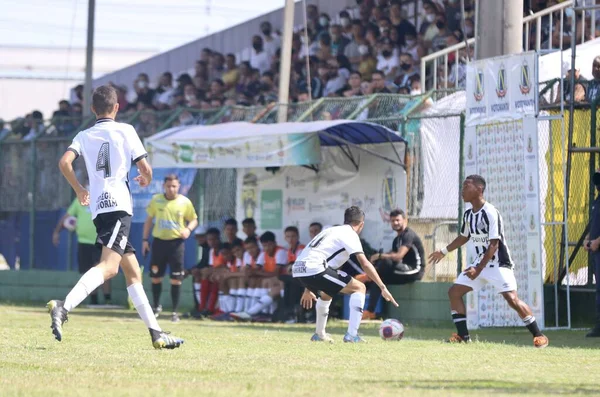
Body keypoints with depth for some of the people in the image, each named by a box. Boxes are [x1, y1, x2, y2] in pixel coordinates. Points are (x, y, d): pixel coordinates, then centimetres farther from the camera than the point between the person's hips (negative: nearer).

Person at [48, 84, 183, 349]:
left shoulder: (84, 136, 14)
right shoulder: (124, 130, 4)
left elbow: (64, 162, -3)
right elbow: (145, 168, 1)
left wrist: (79, 190, 14)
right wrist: (146, 180, 26)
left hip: (98, 208, 7)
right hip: (118, 205, -7)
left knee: (133, 272, 13)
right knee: (109, 266, -22)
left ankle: (156, 333, 15)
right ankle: (64, 307, -44)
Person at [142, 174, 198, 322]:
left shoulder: (185, 202, -2)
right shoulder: (156, 200, 2)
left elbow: (194, 220, 7)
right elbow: (149, 220, 10)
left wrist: (188, 229, -15)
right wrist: (145, 240, 7)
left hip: (176, 242, -2)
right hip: (159, 241, 2)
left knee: (176, 279, -3)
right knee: (155, 277, 6)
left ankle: (175, 312, 5)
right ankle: (156, 306, 27)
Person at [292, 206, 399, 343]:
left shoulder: (330, 231, 28)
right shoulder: (350, 234, 3)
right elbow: (365, 264, -8)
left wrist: (308, 289, 41)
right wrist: (383, 288, -7)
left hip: (298, 270, 9)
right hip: (314, 269, -9)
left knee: (326, 293, 38)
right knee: (359, 288, -1)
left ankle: (319, 334, 41)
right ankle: (352, 335, -10)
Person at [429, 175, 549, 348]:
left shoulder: (490, 213, -20)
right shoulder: (468, 215, 5)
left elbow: (494, 245, -23)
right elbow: (464, 237, 25)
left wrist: (478, 269, -26)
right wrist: (444, 252, 26)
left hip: (499, 264, -8)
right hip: (481, 262, 8)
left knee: (512, 299, -19)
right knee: (454, 292, 1)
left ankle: (539, 335, -9)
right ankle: (463, 336, 7)